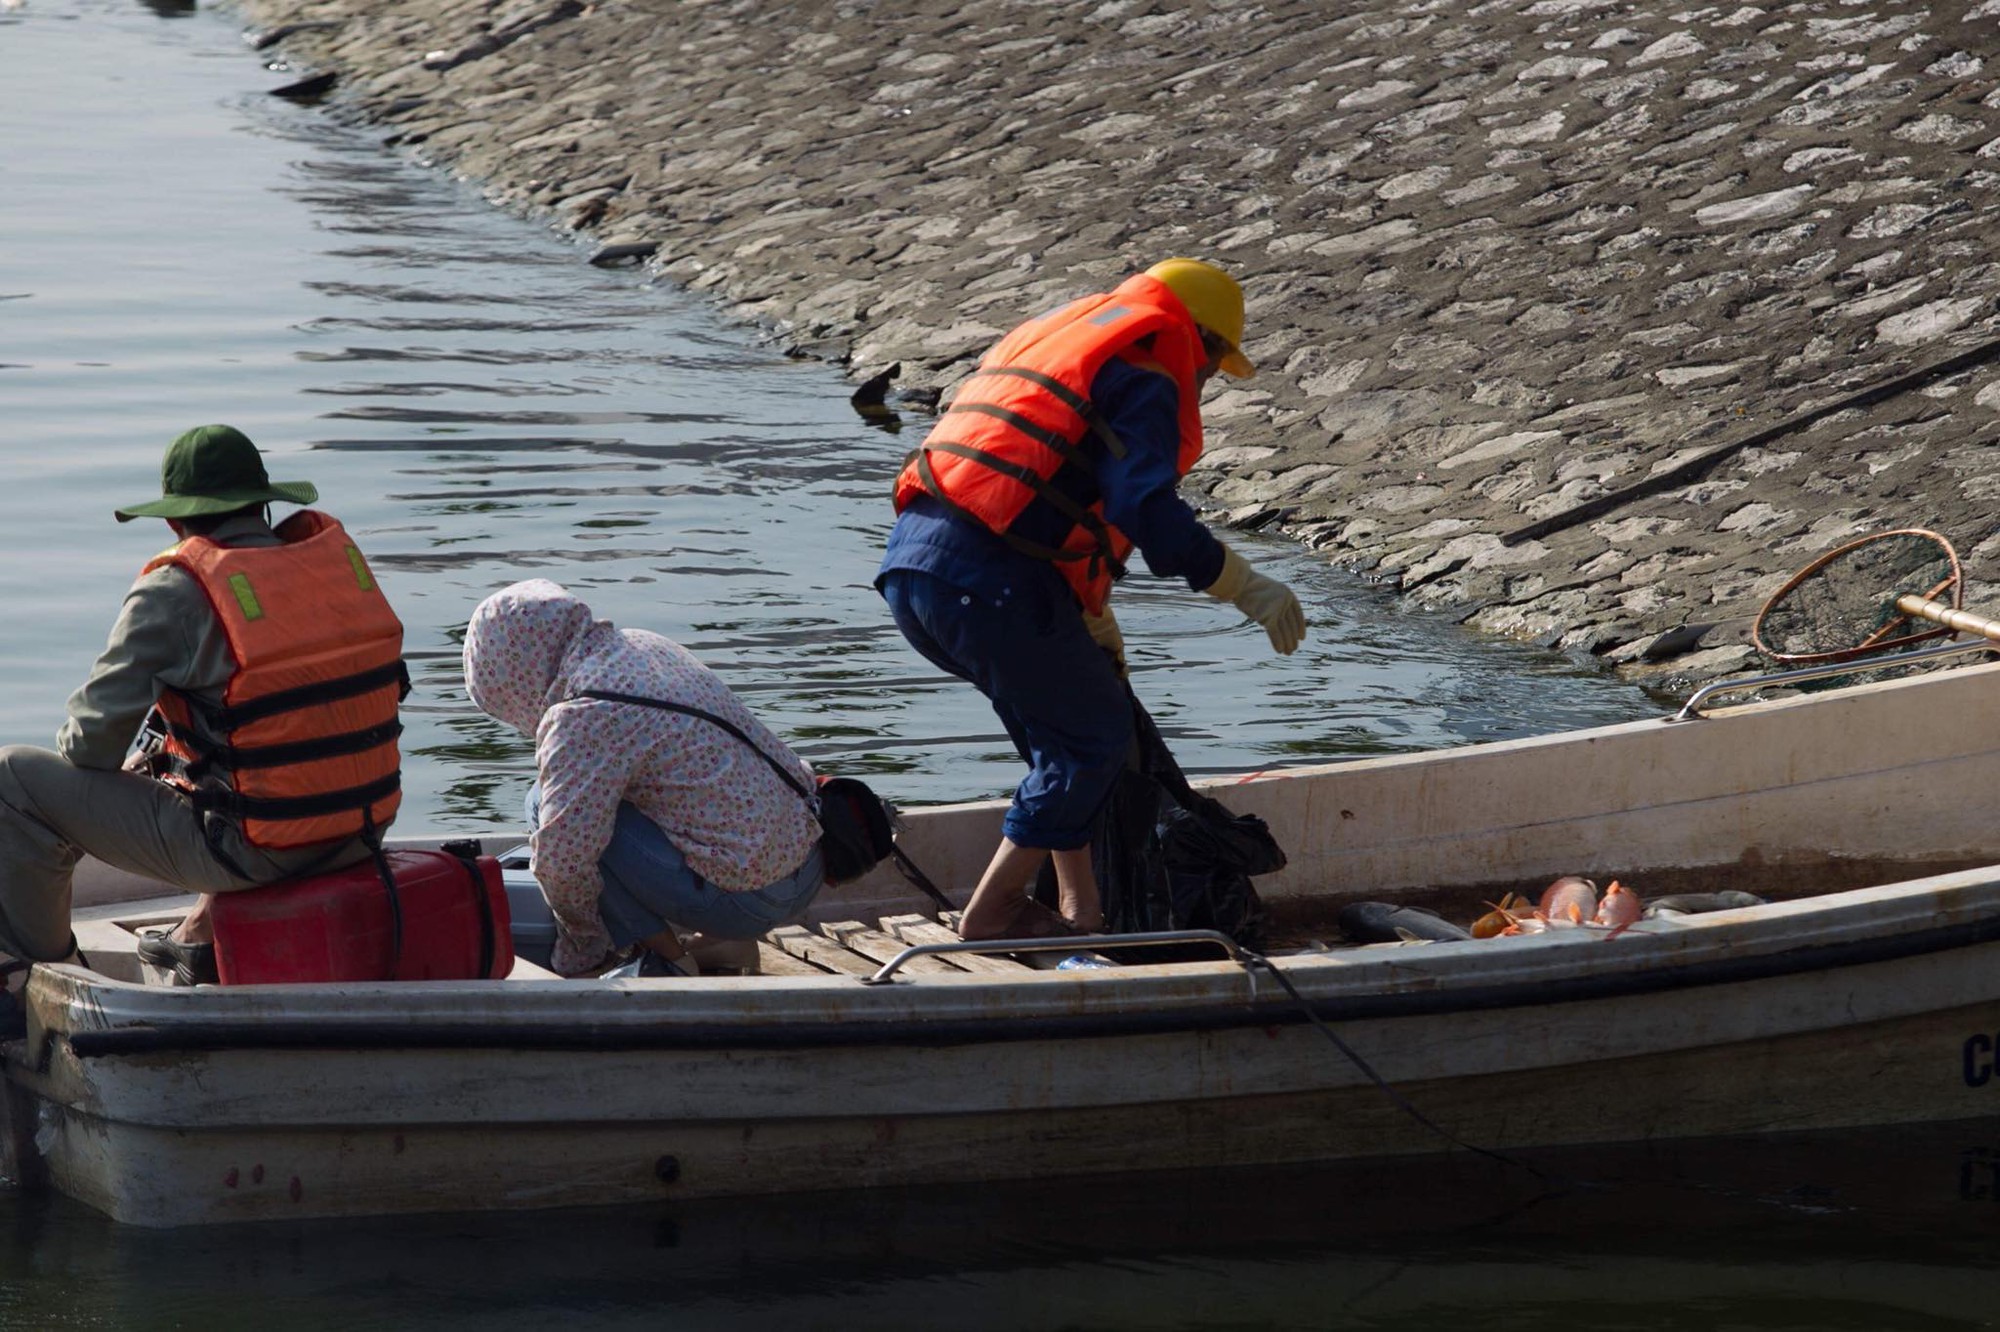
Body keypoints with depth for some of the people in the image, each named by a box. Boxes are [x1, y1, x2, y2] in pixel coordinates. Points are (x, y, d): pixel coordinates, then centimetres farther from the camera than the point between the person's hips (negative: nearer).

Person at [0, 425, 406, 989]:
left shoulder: (174, 594, -14)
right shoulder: (341, 556, 3)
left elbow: (95, 735, -10)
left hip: (253, 850, -6)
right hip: (363, 830, 6)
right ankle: (203, 941, 46)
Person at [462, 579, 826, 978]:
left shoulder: (583, 715, -16)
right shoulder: (642, 646, 12)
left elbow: (559, 856, -23)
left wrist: (580, 951, -5)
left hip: (745, 898, -9)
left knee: (548, 806, -8)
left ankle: (664, 959, -5)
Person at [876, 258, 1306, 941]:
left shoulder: (1042, 340, 30)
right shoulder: (1145, 382, 2)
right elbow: (1145, 510, -14)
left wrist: (1093, 623, 40)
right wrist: (1246, 587, -6)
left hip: (906, 567, 9)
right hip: (990, 583, -9)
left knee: (1057, 720, 24)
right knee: (1092, 736, 9)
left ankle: (1083, 902, 24)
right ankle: (991, 913, 9)